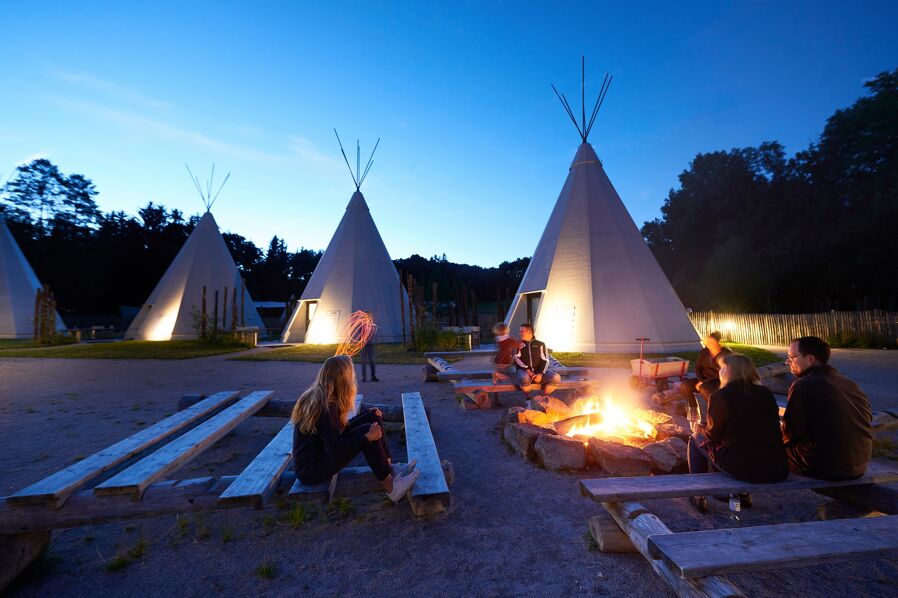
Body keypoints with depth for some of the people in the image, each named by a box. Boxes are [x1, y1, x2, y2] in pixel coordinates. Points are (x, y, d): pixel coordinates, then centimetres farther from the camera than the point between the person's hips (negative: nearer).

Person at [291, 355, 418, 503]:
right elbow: (336, 449, -26)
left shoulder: (317, 396, 1)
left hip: (322, 449, 9)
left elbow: (339, 428, 11)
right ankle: (391, 487, -11)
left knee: (373, 418, 0)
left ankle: (391, 469, 1)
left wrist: (368, 414, 8)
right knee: (367, 431, -23)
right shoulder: (326, 406, -26)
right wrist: (368, 437, -21)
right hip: (310, 470, -9)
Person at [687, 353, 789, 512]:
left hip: (742, 469, -6)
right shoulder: (767, 393, 7)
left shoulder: (720, 396, -9)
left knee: (696, 439, 15)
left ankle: (698, 496, 22)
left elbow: (713, 434, -1)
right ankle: (743, 494, 37)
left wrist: (700, 428, 22)